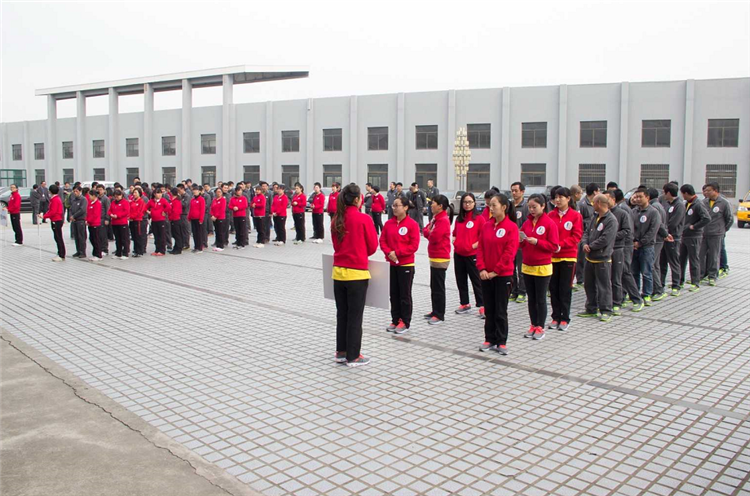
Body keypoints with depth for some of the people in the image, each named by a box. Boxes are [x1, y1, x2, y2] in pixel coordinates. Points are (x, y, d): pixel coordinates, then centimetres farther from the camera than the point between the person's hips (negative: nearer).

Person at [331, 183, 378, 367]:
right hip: (357, 273, -5)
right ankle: (353, 357, 11)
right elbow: (373, 246, -3)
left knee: (341, 314, 15)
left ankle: (341, 352, 24)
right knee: (355, 317, 3)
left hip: (338, 272, 6)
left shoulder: (336, 219, 3)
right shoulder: (364, 219, -12)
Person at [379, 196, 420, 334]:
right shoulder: (388, 223, 5)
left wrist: (397, 253, -18)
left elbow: (414, 245, -14)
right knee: (394, 294, 11)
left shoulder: (412, 224, -10)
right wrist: (388, 252, -14)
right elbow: (382, 240, 5)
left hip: (406, 265, -5)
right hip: (391, 264, 5)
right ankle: (395, 320, 21)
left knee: (405, 295, 3)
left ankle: (405, 322, 13)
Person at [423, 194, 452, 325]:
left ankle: (439, 315, 2)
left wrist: (428, 233, -4)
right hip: (434, 257, 10)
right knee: (434, 286, 16)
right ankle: (435, 311, 25)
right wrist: (428, 232, -7)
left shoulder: (443, 220, -17)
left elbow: (434, 237, -23)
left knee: (438, 287, -4)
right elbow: (426, 230, 14)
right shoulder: (436, 218, 13)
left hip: (440, 258, -10)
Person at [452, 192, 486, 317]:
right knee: (461, 280, 12)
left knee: (477, 281, -2)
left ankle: (482, 306, 2)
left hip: (472, 255, -6)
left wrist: (472, 246, -14)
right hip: (458, 254, 6)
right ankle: (464, 304, 23)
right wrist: (454, 242, 4)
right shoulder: (459, 219, 10)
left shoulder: (479, 218, -7)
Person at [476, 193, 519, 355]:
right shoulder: (486, 226, 5)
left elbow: (510, 252, -13)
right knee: (489, 310, 11)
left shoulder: (511, 227, -9)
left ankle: (502, 342, 13)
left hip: (503, 275, -5)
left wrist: (495, 271, -14)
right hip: (486, 275, 5)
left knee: (501, 311, 2)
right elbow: (480, 248, 4)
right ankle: (490, 340, 21)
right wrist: (481, 268, -8)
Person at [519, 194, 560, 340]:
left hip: (542, 267, -5)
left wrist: (537, 242, -21)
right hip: (527, 266, 5)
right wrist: (521, 240, -7)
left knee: (541, 299, 3)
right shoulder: (527, 223, 7)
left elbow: (554, 246, -11)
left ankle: (540, 327, 13)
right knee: (531, 298, 12)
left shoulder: (549, 223, -9)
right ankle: (533, 325, 21)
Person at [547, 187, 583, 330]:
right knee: (553, 288, 7)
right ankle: (556, 317, 18)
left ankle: (565, 319, 12)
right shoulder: (551, 215, 4)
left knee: (565, 289, 2)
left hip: (568, 256, -3)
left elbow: (577, 236, -8)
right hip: (552, 256, 3)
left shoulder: (575, 215, -4)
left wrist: (560, 244, -17)